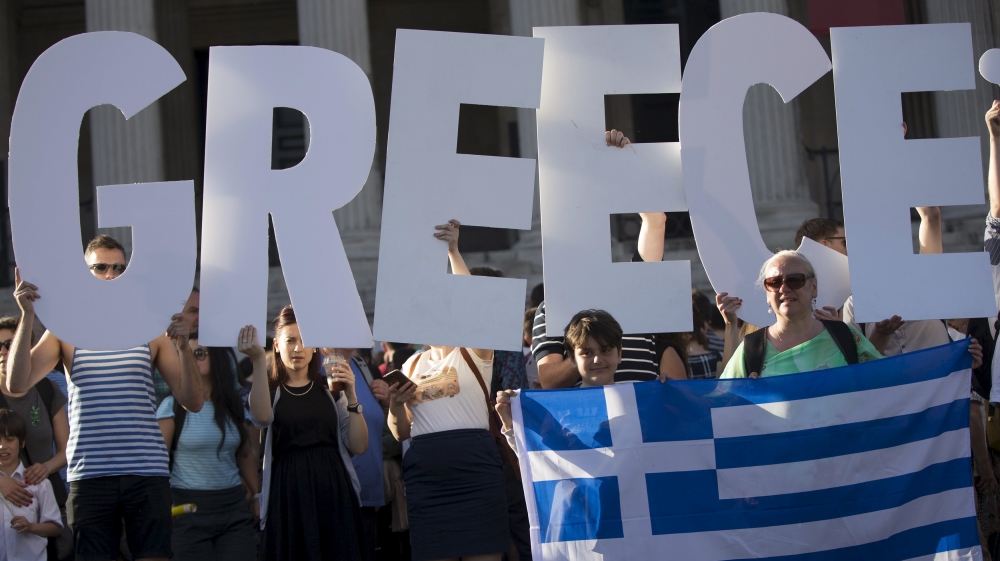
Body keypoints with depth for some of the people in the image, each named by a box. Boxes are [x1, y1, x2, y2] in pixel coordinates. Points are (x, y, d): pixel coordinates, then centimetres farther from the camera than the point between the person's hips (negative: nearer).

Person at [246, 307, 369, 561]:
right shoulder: (269, 390, 6)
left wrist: (351, 395, -7)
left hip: (333, 492, 2)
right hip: (287, 494, -2)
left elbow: (358, 446, 3)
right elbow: (262, 417, -20)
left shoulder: (331, 389, 12)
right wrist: (258, 361, -26)